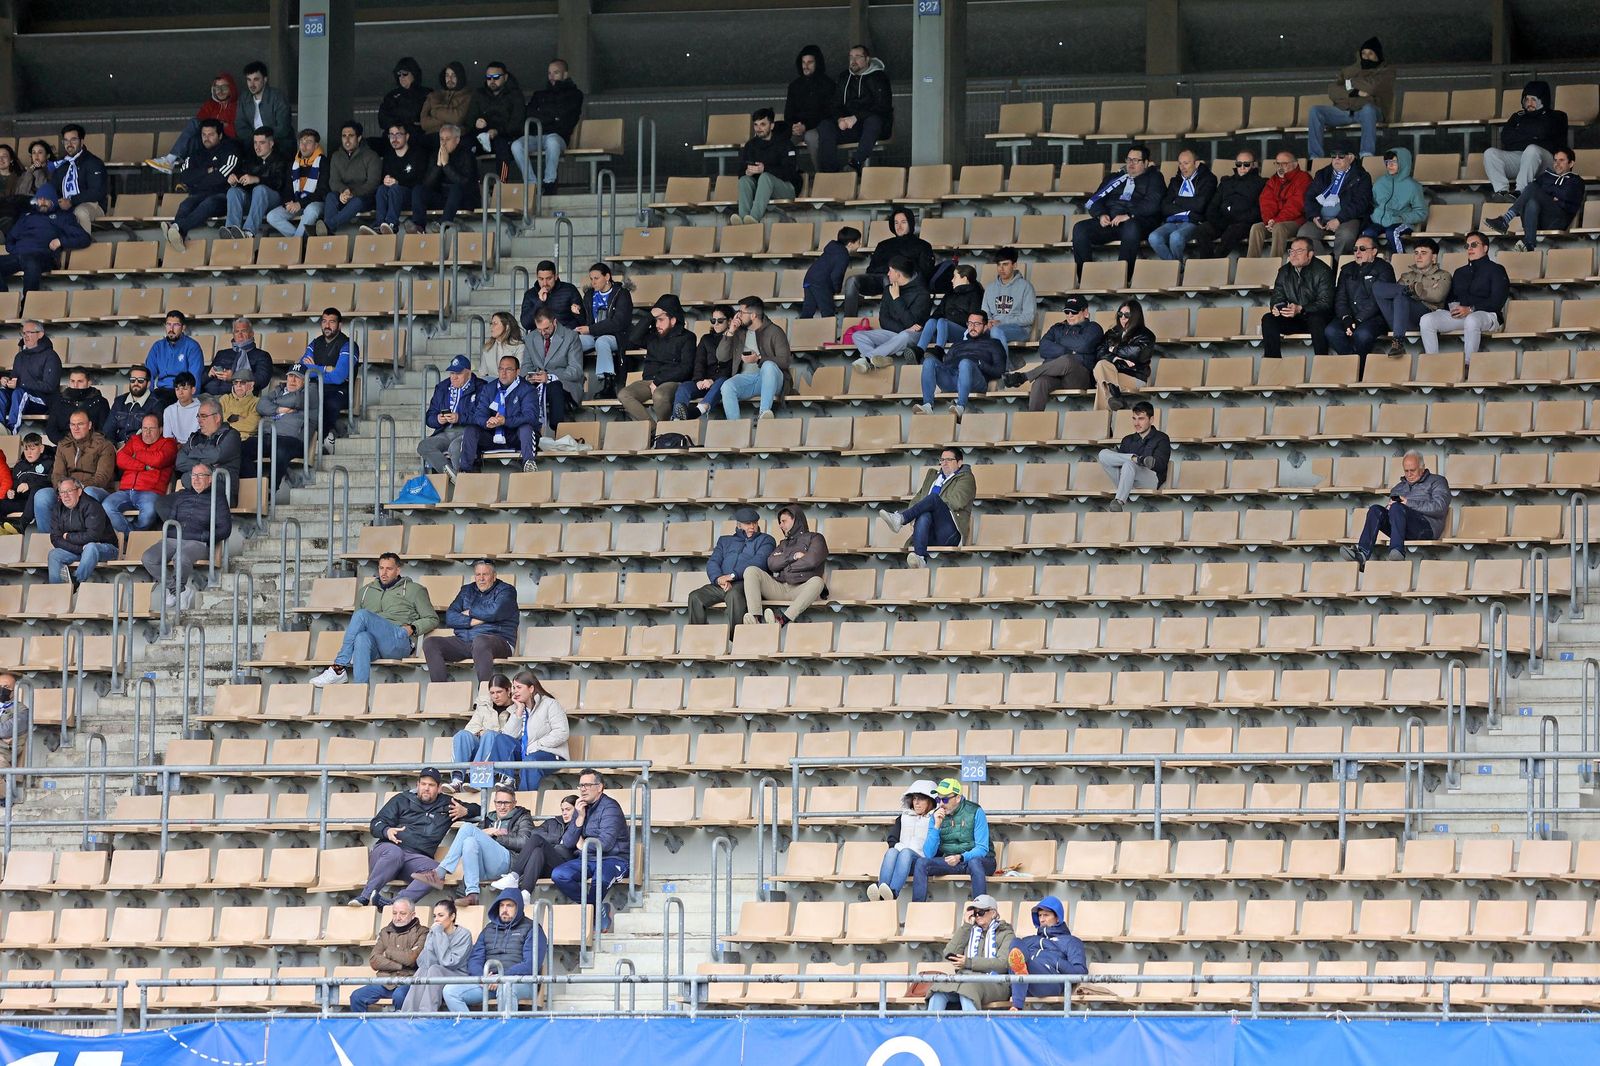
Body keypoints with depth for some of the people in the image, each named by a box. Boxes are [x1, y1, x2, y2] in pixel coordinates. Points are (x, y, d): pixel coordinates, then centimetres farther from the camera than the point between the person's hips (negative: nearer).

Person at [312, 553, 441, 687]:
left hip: (399, 640, -3)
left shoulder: (413, 589, 18)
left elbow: (432, 619, 15)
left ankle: (339, 668, -32)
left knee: (362, 615, -28)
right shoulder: (366, 590, 31)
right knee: (362, 638, -38)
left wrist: (412, 628, -4)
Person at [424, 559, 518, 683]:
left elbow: (494, 612, -14)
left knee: (479, 641, -42)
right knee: (430, 643, -14)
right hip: (463, 641, 6)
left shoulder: (505, 591, 6)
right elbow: (450, 617, 9)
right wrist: (472, 621, -8)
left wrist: (469, 613, 2)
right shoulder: (467, 590, 22)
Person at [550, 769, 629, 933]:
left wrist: (582, 844, 0)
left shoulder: (609, 808, -8)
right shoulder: (581, 808, 13)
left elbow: (605, 843, -18)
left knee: (599, 880, -41)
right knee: (558, 875, -19)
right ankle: (599, 909, -16)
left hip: (613, 859, -7)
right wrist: (580, 818, -6)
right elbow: (567, 843, 6)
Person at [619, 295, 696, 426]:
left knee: (659, 395, -40)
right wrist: (650, 316, 9)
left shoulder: (686, 338, 5)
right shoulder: (653, 335, 22)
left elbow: (685, 369, -5)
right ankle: (652, 427, -30)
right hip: (649, 381, 5)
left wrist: (658, 381, -11)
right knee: (623, 395, -24)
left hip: (672, 381, -5)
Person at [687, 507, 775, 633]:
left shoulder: (765, 540, 17)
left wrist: (732, 575, -14)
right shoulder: (725, 541, 29)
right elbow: (712, 563, 14)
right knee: (695, 597, -21)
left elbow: (760, 561, -3)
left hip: (744, 583, -4)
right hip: (721, 585, 4)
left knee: (734, 594, -39)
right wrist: (719, 579, -11)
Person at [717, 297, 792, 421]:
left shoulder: (774, 331, 3)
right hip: (746, 377, 3)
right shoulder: (739, 333, 18)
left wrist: (759, 359, -17)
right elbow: (721, 357, 12)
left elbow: (784, 361, -6)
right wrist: (730, 333, 2)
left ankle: (764, 412, -46)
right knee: (727, 386, -29)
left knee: (769, 365, -38)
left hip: (768, 378, -3)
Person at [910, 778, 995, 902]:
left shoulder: (975, 812, -9)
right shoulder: (937, 816, 2)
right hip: (949, 861, 4)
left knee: (975, 862, -39)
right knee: (920, 862, -19)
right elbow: (929, 854, -4)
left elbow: (982, 849, -13)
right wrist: (936, 826, -15)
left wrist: (960, 857, -31)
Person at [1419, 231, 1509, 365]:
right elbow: (1450, 297, 25)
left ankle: (1469, 364, -39)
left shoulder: (1496, 270, 9)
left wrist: (1470, 309, -16)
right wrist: (1453, 306, -2)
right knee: (1426, 320, -20)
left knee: (1471, 320, -43)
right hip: (1459, 314, 6)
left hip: (1486, 315, -6)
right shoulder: (1460, 272, 30)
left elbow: (1496, 302, -4)